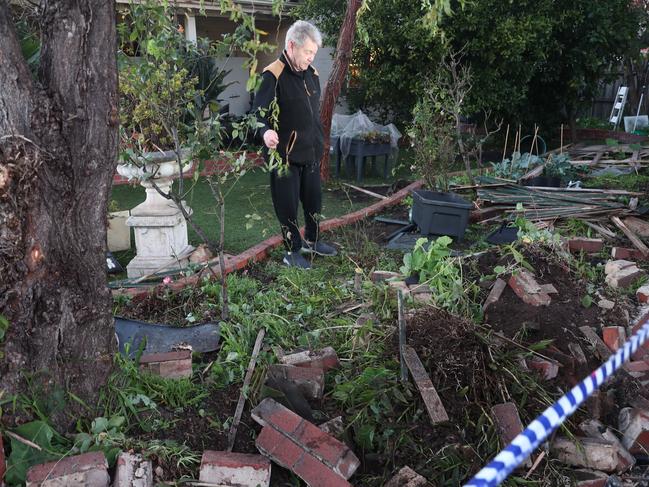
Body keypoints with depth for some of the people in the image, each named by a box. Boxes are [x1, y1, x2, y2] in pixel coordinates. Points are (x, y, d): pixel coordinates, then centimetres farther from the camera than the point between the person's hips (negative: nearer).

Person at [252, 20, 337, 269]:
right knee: (288, 204, 4)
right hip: (286, 155, -7)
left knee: (314, 200, 18)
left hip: (311, 152, 7)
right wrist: (266, 131, -42)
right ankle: (292, 251, 19)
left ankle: (312, 241, 38)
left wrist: (319, 143, 21)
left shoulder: (311, 73, 9)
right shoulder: (273, 75, -15)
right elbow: (259, 111, -21)